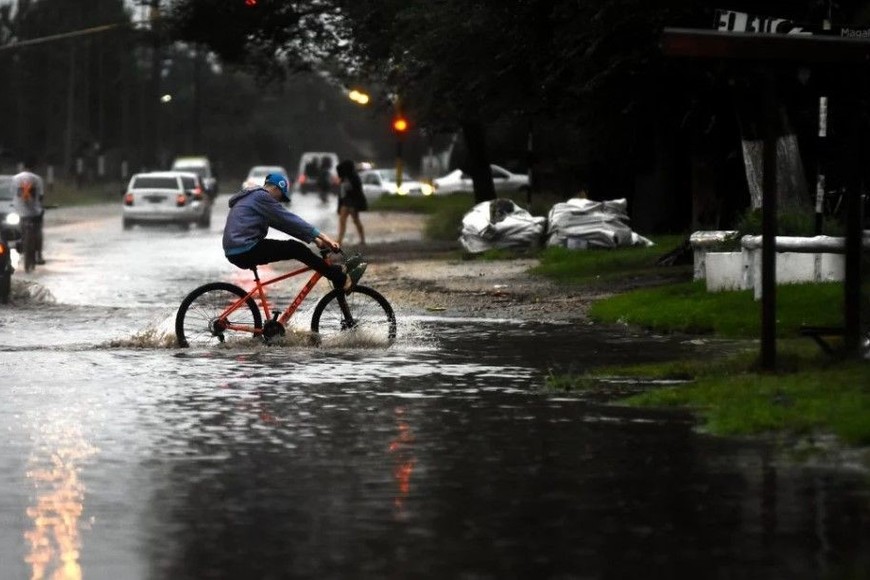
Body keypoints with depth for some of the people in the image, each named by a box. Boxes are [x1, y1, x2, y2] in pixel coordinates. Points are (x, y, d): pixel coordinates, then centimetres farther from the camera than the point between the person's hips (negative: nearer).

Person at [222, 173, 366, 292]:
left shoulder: (251, 198, 25)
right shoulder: (260, 197, -7)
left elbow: (283, 223, 22)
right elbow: (289, 220, -12)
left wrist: (314, 238, 15)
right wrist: (321, 235, -11)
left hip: (237, 253, 10)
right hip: (245, 251, -10)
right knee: (296, 248, -12)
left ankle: (337, 271, 16)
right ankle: (343, 281, -11)